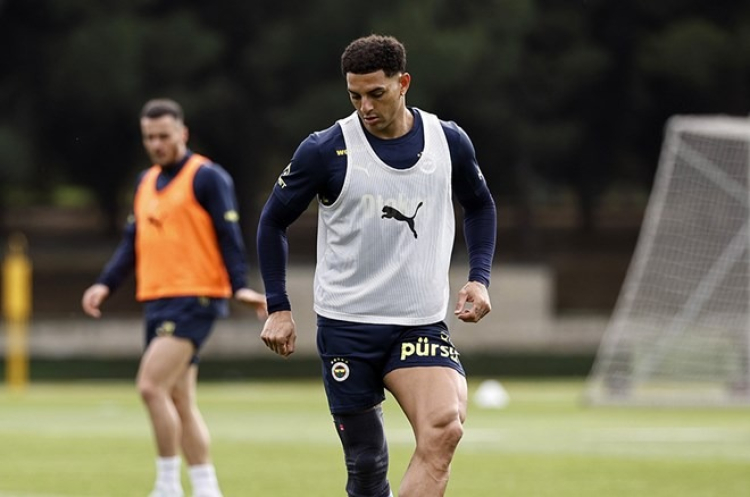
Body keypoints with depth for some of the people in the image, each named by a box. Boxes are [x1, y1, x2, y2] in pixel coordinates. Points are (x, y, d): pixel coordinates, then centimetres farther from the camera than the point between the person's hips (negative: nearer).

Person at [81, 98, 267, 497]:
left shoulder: (206, 177, -5)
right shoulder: (146, 182, 18)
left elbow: (229, 235, -10)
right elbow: (133, 242, 19)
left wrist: (240, 285, -21)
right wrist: (105, 284, 6)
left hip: (194, 298, -8)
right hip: (157, 300, 8)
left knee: (151, 386, -19)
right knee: (180, 402, 8)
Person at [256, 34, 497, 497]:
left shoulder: (449, 142, 1)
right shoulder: (326, 151, -7)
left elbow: (480, 205, 21)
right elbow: (273, 221, 6)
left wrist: (479, 278, 8)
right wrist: (278, 307, 1)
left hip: (423, 324, 1)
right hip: (347, 325, -1)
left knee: (444, 429, -25)